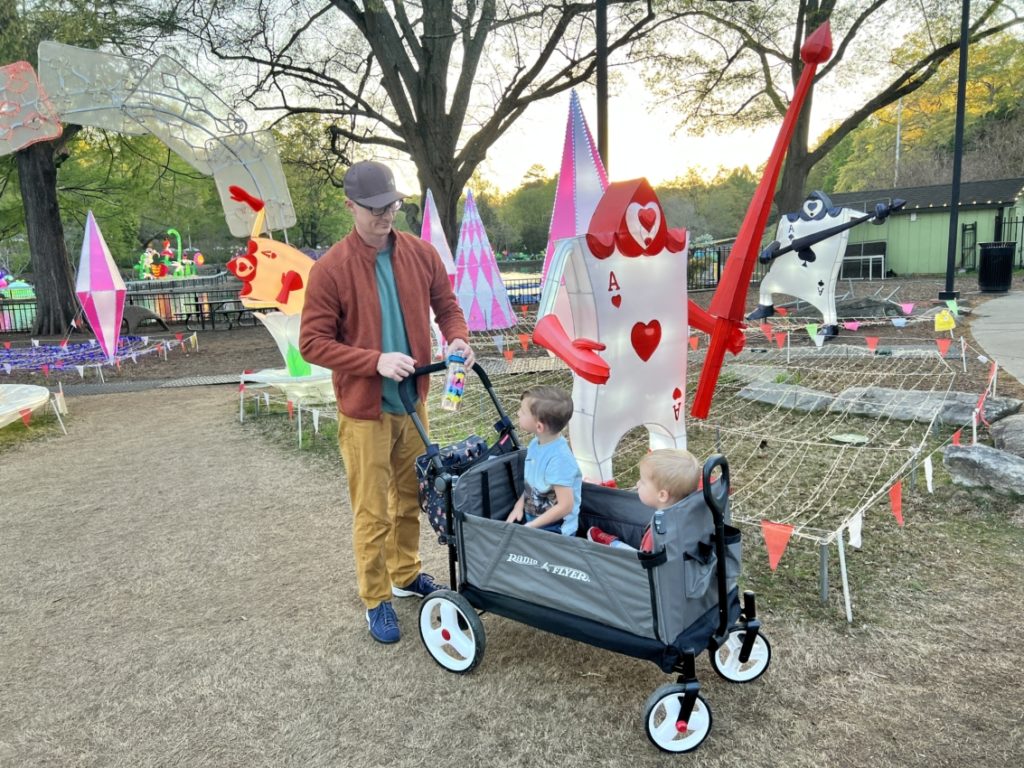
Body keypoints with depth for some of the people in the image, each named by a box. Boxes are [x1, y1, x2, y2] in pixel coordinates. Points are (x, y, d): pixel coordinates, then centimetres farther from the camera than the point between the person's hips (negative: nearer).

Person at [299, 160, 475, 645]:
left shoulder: (421, 254, -1)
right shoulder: (330, 269, -14)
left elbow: (446, 306, 9)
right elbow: (312, 343, -14)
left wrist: (457, 339, -13)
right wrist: (375, 361, -24)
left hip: (412, 402, 5)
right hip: (364, 410, -5)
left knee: (411, 496, 19)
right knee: (373, 512, 5)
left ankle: (406, 575, 40)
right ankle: (376, 601, 23)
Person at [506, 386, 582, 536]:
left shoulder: (558, 459, -27)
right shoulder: (536, 443, -3)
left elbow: (565, 506, -24)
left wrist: (529, 527, -18)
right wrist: (519, 505, -1)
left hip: (555, 530, -8)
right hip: (532, 519, 8)